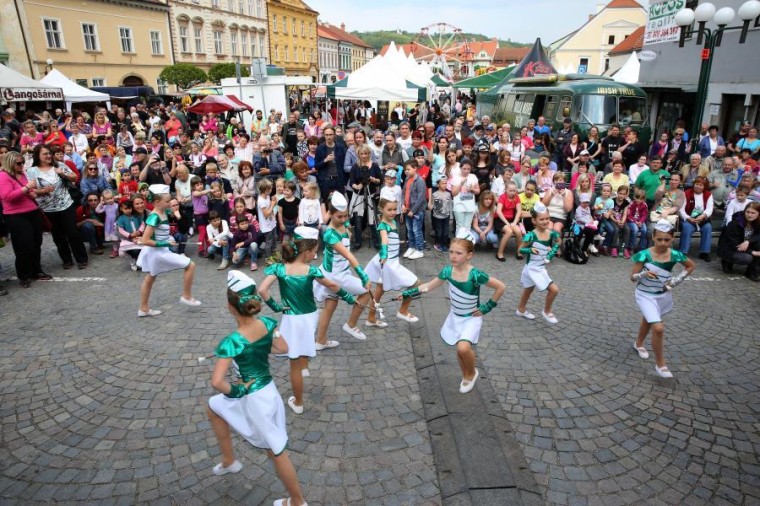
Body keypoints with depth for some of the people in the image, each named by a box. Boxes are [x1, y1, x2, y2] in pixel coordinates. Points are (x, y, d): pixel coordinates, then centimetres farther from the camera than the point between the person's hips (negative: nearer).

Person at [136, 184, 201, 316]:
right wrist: (164, 243, -23)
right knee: (190, 265, -4)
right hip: (158, 252, -10)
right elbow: (144, 241, -26)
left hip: (158, 251, 10)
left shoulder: (163, 213, 2)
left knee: (150, 279, 19)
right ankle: (186, 296, 9)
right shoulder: (154, 217, -24)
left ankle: (144, 309, 33)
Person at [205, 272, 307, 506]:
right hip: (267, 389, 6)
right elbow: (283, 348, 4)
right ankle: (229, 461, 45)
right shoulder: (268, 323, -12)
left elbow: (217, 382, -35)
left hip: (254, 398, -6)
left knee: (276, 452, 14)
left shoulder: (232, 342, -30)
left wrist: (234, 391, -16)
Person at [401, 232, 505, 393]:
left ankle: (472, 373, 10)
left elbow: (500, 287, -19)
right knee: (460, 350, 14)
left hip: (471, 318, -5)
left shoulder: (475, 275, -28)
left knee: (463, 348, -23)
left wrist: (487, 307, -13)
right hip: (455, 316, 5)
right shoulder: (447, 271, -12)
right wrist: (409, 293, -3)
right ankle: (467, 377, 41)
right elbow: (429, 286, 2)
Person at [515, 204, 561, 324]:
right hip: (532, 268, -6)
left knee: (528, 291, 24)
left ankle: (521, 310, 46)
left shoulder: (551, 233, -6)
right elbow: (520, 249, -15)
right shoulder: (531, 235, -23)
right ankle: (547, 312, 14)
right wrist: (531, 249, -32)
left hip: (541, 268, 6)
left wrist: (553, 251, 1)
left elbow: (559, 241, 15)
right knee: (554, 289, -9)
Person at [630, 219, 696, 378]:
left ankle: (639, 344, 55)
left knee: (648, 321, 27)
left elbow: (691, 266, 8)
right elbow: (633, 277, -16)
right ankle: (660, 364, 2)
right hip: (645, 295, -4)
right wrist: (644, 274, -36)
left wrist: (677, 280, -4)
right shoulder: (644, 255, -23)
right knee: (658, 328, -16)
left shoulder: (675, 255, -13)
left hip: (663, 295, 4)